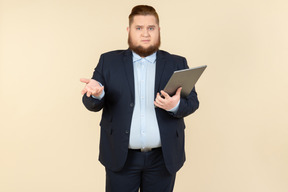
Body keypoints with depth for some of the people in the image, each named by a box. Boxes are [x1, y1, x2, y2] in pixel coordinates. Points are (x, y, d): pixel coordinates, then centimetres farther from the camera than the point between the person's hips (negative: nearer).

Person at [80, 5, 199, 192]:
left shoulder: (177, 64, 5)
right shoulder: (109, 61, 3)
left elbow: (193, 102, 0)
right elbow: (93, 104, 1)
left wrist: (176, 105, -22)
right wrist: (96, 93, -22)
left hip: (163, 157, 1)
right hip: (120, 157, 0)